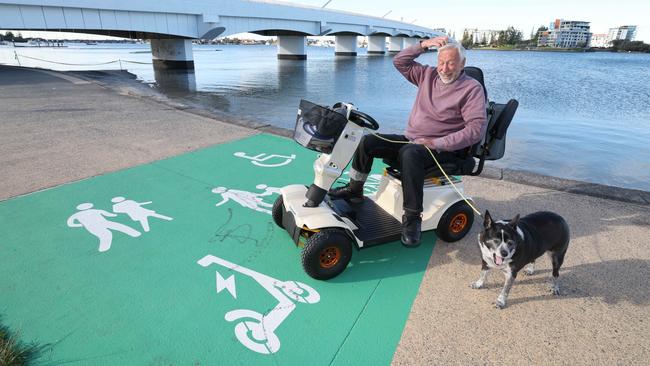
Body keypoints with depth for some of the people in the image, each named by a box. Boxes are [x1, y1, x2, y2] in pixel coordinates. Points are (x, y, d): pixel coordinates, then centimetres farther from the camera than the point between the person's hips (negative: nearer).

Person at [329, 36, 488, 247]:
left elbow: (477, 127, -17)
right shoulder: (428, 75, 10)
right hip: (410, 139, 6)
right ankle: (354, 190, 9)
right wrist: (424, 45, 0)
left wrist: (438, 143, -24)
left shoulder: (472, 88, -7)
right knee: (367, 141, -5)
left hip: (444, 149, -6)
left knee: (410, 153, -39)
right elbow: (400, 62, 15)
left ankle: (412, 218, -32)